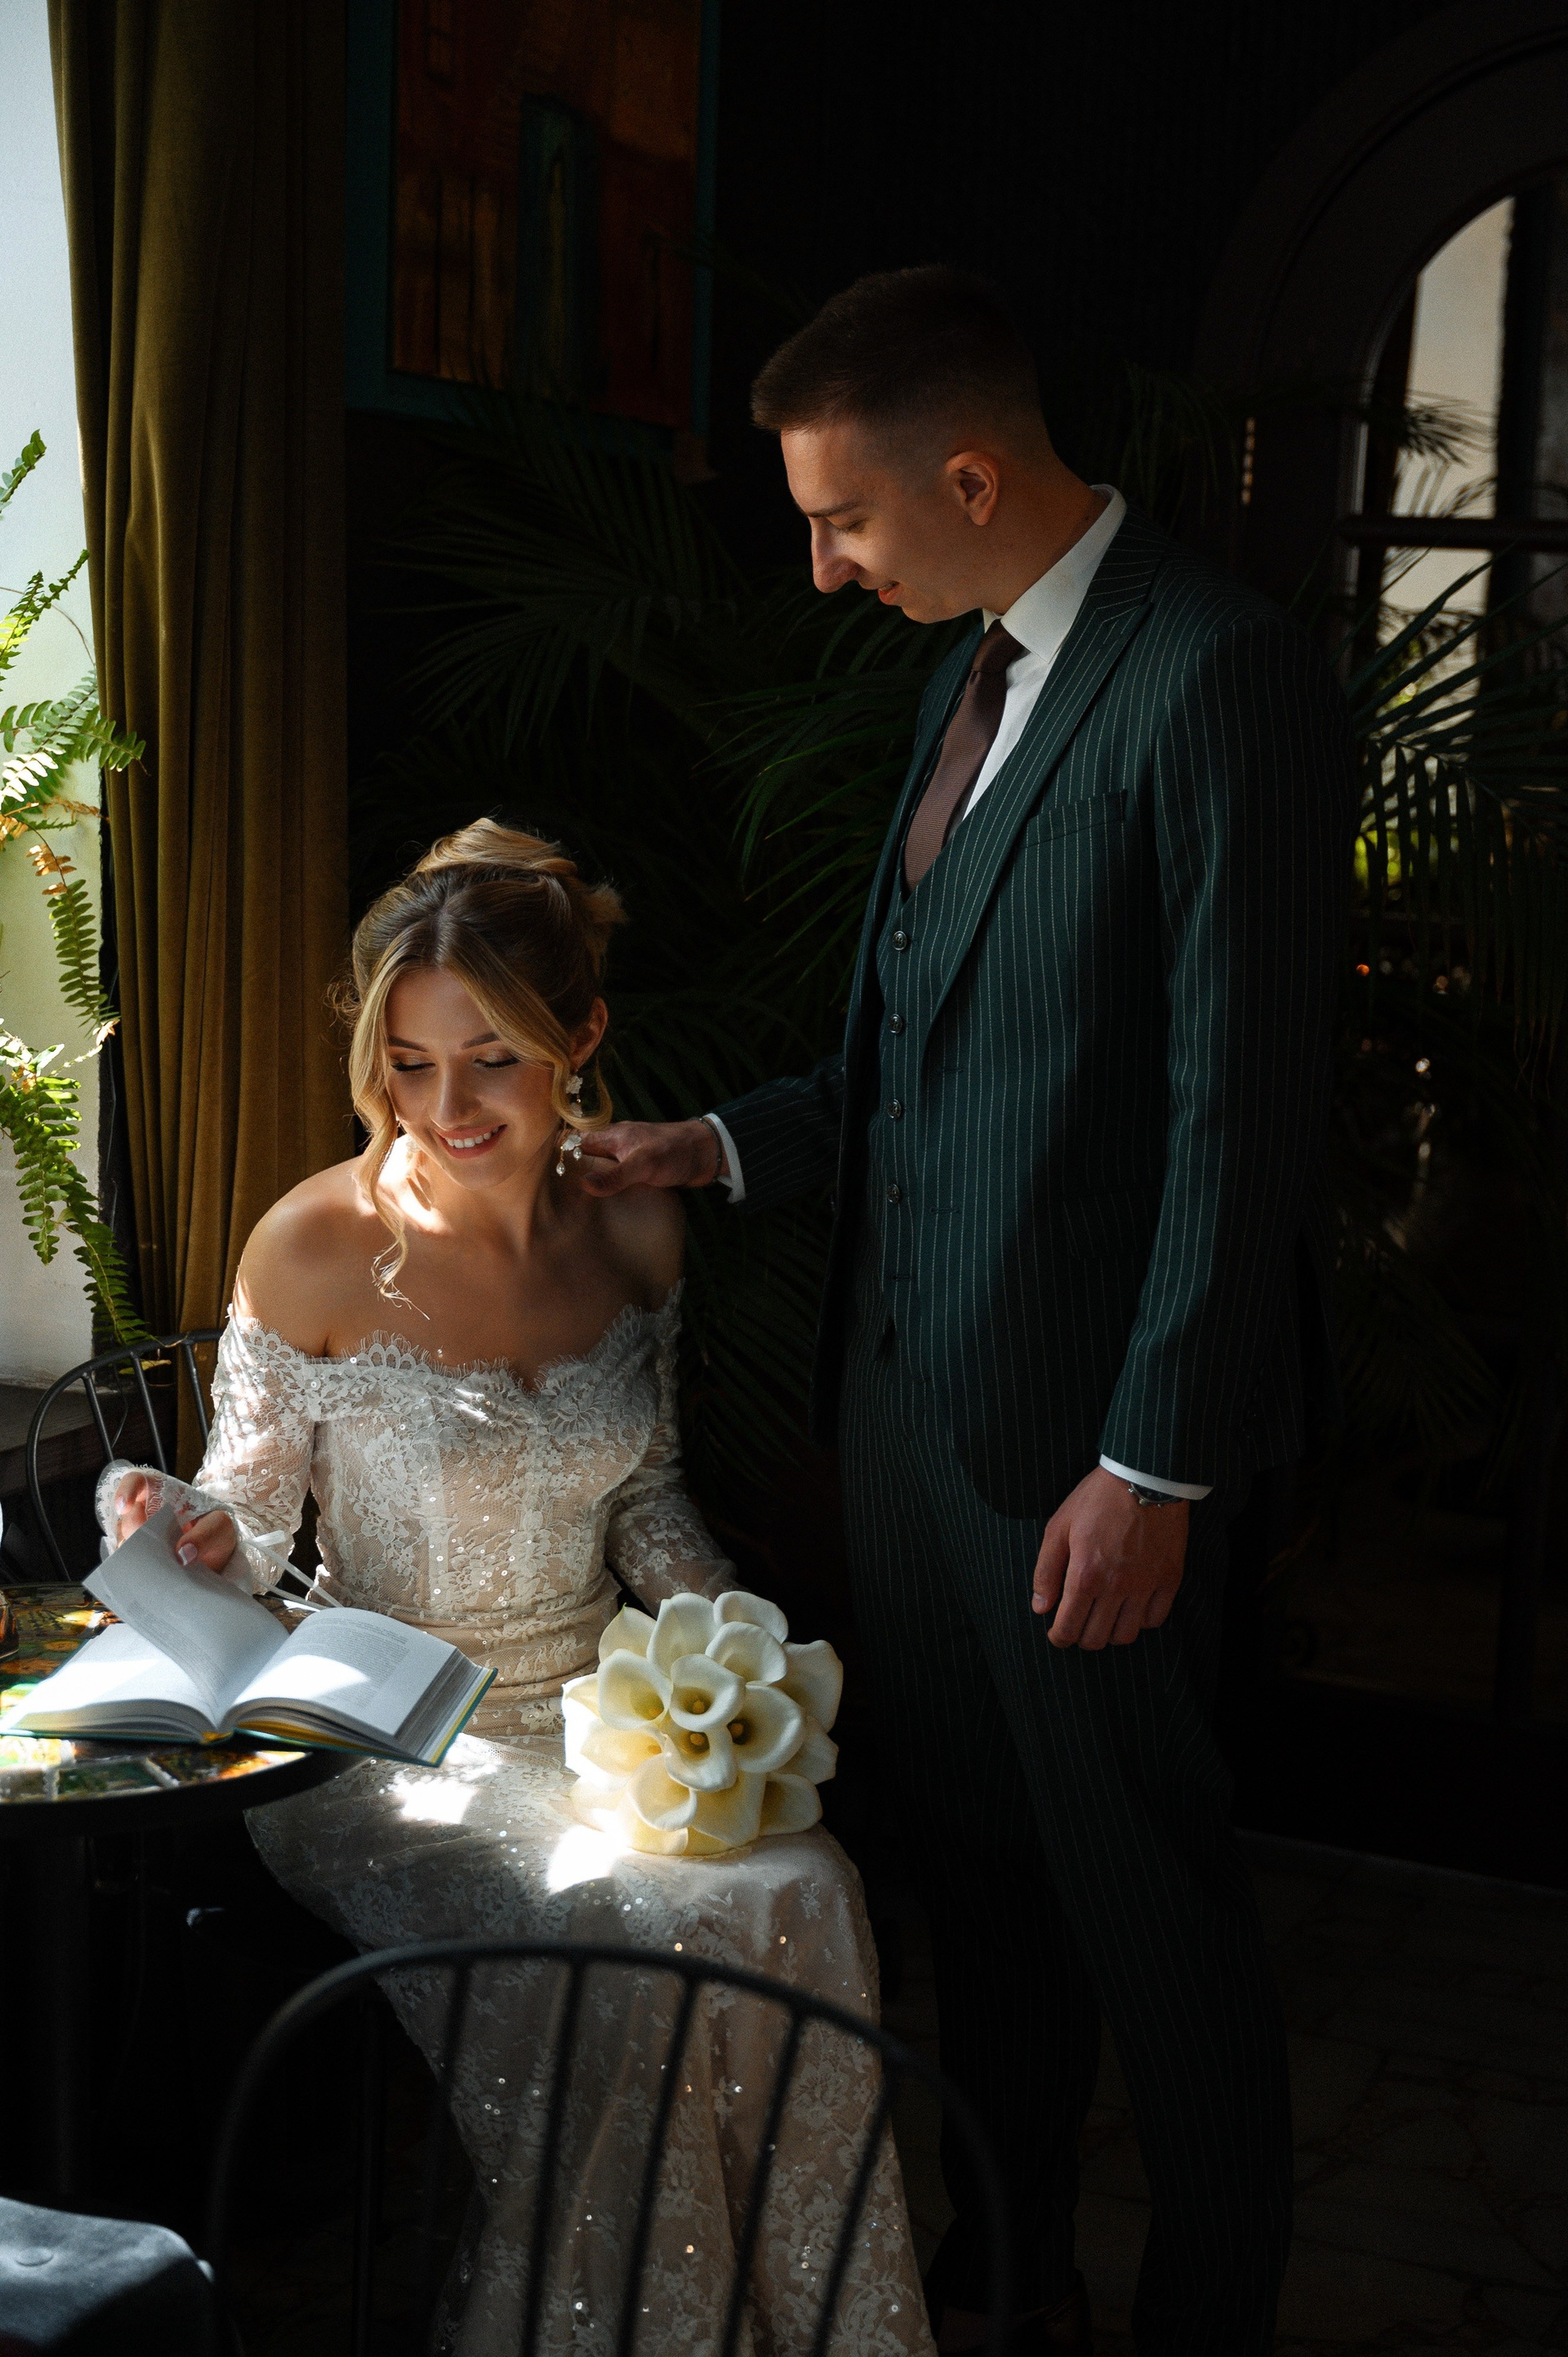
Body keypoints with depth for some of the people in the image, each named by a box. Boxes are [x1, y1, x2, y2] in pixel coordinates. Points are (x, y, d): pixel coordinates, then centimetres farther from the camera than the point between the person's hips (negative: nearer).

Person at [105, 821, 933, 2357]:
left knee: (795, 1895, -23)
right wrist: (196, 1540, -26)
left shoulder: (634, 1232, 1)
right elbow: (248, 1511, -3)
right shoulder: (316, 1250, -12)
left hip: (597, 1712, 4)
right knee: (604, 1942, -29)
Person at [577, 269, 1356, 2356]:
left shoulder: (1218, 680, -17)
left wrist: (1155, 1471, -18)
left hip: (1084, 1420, -8)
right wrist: (727, 1147, 9)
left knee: (1146, 1905, 7)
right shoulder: (977, 666, 11)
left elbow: (1241, 1116, -19)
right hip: (908, 1379, 8)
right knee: (974, 1865, 19)